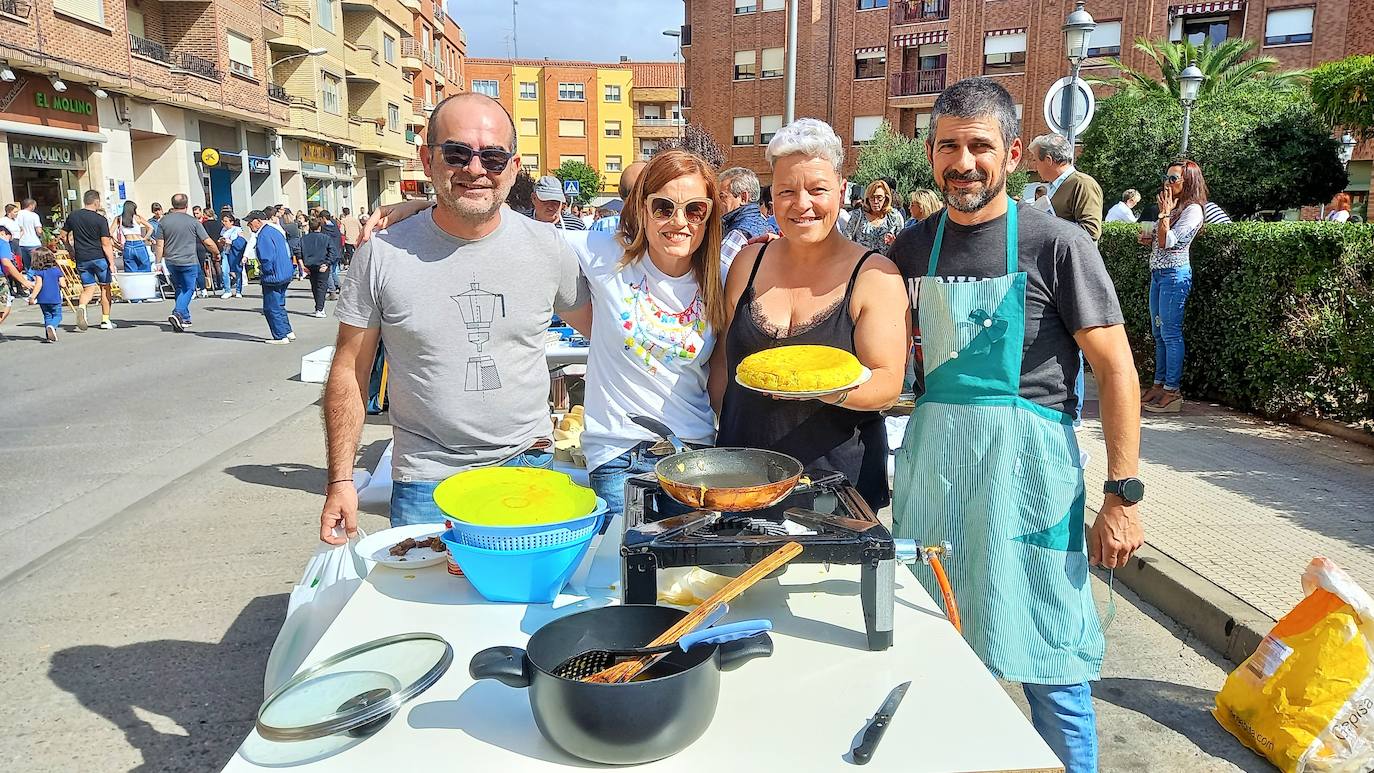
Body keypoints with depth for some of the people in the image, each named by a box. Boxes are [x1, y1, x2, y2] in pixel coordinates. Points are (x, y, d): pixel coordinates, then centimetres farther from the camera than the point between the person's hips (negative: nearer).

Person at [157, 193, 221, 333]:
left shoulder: (164, 220, 0)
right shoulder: (193, 221, -8)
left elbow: (160, 245, 0)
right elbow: (208, 242, -7)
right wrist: (217, 253, 10)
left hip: (171, 262, 4)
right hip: (189, 261, -4)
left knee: (179, 289, 18)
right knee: (188, 289, 5)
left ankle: (185, 318, 22)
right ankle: (177, 313, -16)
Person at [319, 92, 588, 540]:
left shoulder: (548, 249, -3)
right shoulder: (383, 255, -7)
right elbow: (349, 372, 0)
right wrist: (340, 481, -3)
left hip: (528, 468, 2)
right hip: (424, 485, -1)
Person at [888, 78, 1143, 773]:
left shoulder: (1056, 243, -6)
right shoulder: (913, 247, 7)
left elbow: (1115, 369, -6)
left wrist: (1123, 495, -10)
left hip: (1025, 461, -4)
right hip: (931, 455, 4)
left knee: (1047, 670, 4)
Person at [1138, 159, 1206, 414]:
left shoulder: (1192, 209, -10)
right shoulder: (1173, 207, 17)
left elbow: (1167, 242, -18)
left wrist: (1164, 213, -13)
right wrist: (1148, 238, 3)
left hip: (1174, 275, -9)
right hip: (1158, 273, 9)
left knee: (1171, 333, -8)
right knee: (1158, 333, 11)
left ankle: (1173, 391, -5)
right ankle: (1159, 384, 17)